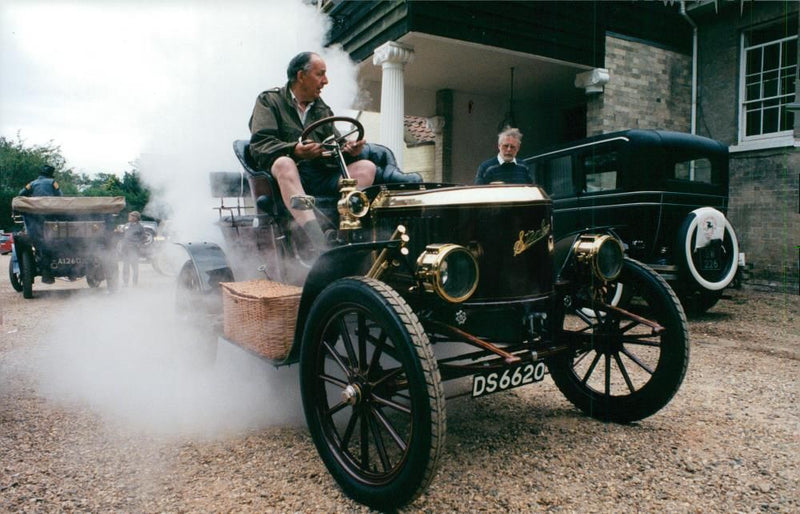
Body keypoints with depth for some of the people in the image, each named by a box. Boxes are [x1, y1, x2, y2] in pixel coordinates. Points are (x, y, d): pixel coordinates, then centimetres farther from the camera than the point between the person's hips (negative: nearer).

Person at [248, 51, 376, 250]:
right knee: (284, 163, -39)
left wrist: (349, 150, -8)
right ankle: (318, 243, -55)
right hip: (289, 174, -4)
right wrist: (294, 150, -24)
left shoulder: (323, 109, 28)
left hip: (324, 176, 5)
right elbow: (259, 145, -4)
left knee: (367, 167, -18)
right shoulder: (269, 101, 11)